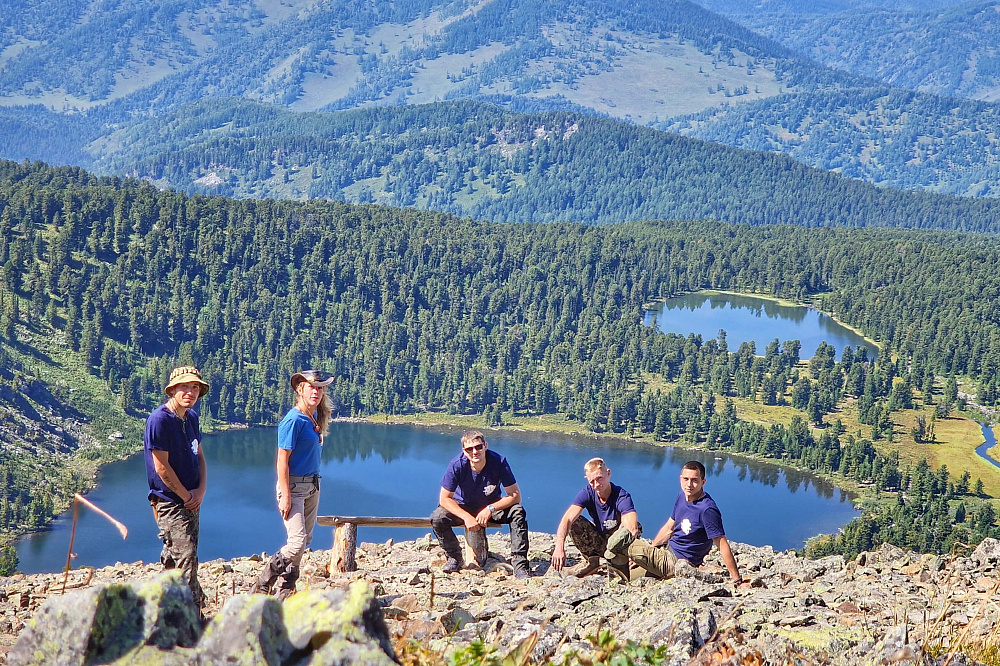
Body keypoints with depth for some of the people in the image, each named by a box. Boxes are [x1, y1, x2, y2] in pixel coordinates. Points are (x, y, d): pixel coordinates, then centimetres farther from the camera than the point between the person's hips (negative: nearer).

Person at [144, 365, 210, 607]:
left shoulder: (191, 417, 9)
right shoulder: (159, 419, -16)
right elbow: (162, 467, -17)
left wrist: (201, 490, 1)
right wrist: (186, 496, -10)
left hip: (192, 500, 8)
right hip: (170, 501, -8)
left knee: (173, 556, 16)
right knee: (186, 556, -11)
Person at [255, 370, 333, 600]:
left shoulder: (314, 417, 10)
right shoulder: (293, 420, -15)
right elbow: (282, 461, -17)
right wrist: (285, 496, -20)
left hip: (312, 485, 9)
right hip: (293, 485, -9)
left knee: (305, 540, 10)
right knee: (297, 541, -15)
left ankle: (284, 591, 18)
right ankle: (262, 585, 2)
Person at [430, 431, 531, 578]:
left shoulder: (499, 462, -25)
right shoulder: (457, 465, -26)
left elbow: (515, 495, -20)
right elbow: (444, 498, -19)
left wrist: (490, 509, -32)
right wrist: (466, 517, -32)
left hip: (492, 506, 0)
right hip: (464, 507, 0)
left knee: (518, 513, -28)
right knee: (437, 518, -26)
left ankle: (519, 562, -21)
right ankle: (455, 558, -3)